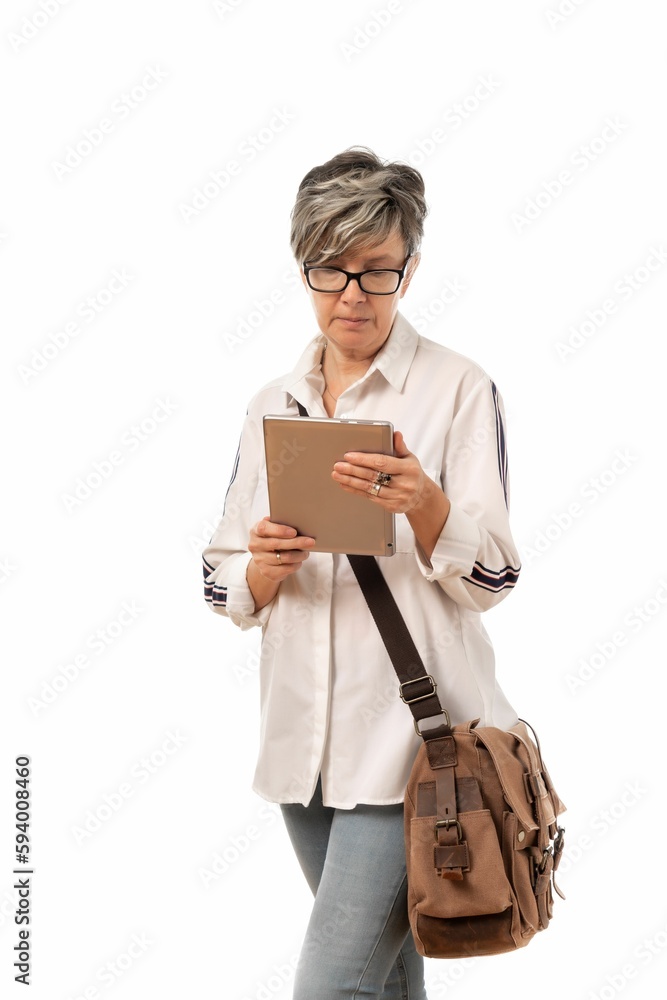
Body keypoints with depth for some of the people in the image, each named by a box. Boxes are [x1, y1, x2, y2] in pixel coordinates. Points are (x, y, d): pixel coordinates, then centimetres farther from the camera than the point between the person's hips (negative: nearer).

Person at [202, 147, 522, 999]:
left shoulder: (459, 388, -3)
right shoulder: (271, 406, 11)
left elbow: (488, 578, -8)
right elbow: (223, 587, 10)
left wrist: (422, 505, -27)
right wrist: (265, 566, -13)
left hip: (411, 734, -5)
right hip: (302, 738, 5)